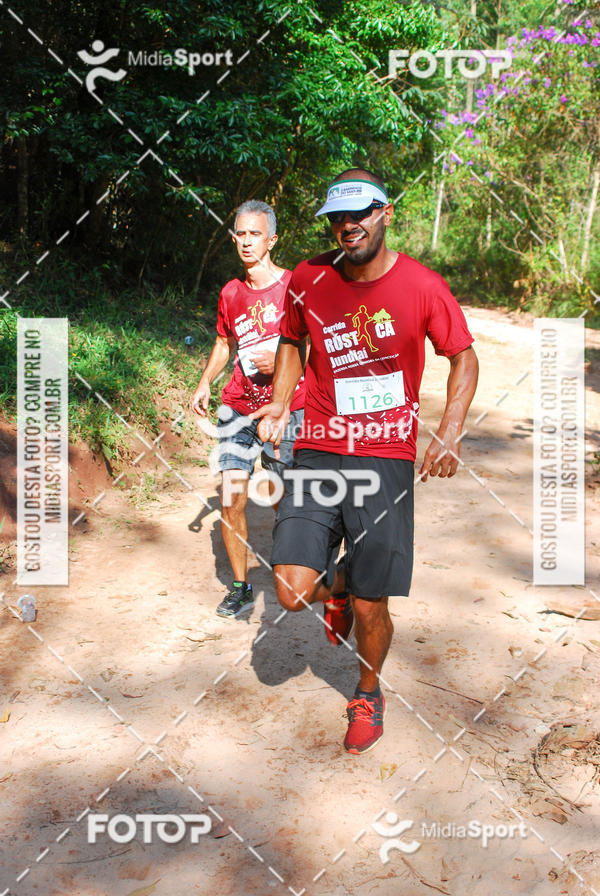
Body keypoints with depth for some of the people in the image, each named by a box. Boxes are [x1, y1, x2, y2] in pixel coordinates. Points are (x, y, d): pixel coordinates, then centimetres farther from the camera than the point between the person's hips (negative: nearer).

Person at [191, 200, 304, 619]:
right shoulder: (230, 293, 6)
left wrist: (282, 362, -17)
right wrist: (205, 382, 7)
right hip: (239, 407, 3)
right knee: (231, 500, -2)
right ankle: (240, 586, 16)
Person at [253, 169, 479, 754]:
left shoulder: (423, 286, -4)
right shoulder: (308, 279, 1)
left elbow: (464, 358, 7)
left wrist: (449, 432, -7)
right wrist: (279, 403, 4)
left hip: (387, 459, -2)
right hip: (318, 452, 2)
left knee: (370, 609, 4)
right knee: (293, 593, -10)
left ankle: (368, 695, 37)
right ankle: (336, 588, 29)